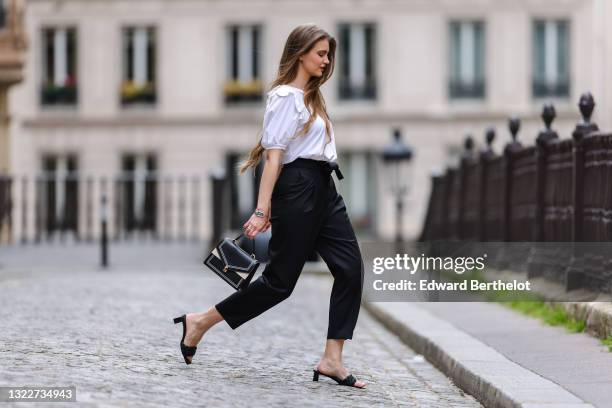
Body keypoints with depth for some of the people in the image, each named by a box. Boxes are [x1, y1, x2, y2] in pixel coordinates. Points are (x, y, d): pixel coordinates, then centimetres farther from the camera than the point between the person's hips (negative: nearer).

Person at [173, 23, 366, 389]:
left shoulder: (311, 97, 19)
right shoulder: (285, 97, -10)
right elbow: (274, 155, -17)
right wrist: (262, 210, -22)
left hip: (324, 189, 9)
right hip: (297, 188, -9)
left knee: (351, 268, -4)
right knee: (281, 279, -4)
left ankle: (332, 360, -4)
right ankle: (200, 323, 9)